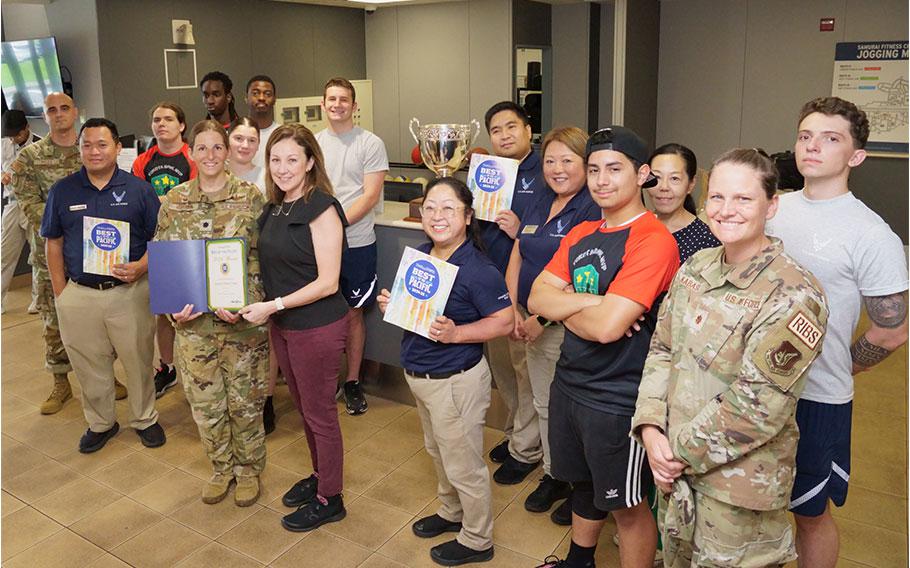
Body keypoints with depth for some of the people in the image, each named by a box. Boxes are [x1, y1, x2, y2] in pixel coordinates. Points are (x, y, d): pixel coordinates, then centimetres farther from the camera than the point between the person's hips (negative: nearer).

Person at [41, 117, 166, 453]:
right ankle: (100, 423, 32)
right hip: (79, 295, 2)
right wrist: (60, 293, 4)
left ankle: (144, 419, 28)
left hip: (130, 291, -1)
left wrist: (142, 266, -16)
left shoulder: (138, 189, 0)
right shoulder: (62, 191, 5)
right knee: (89, 366, 12)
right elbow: (54, 243, 9)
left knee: (138, 360, 8)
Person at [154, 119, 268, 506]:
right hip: (193, 319, 2)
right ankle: (221, 468, 34)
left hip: (242, 319, -2)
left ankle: (248, 469, 31)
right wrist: (174, 306, -9)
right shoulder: (173, 201, 3)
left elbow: (261, 258, -5)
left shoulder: (250, 197, -4)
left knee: (245, 398, 9)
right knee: (205, 400, 12)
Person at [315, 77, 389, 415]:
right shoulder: (313, 143, 9)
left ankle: (352, 381, 20)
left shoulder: (370, 144, -2)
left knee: (353, 312, 7)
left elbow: (370, 196, -9)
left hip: (356, 243, -3)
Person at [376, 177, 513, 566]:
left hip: (456, 381, -8)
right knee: (438, 451, 27)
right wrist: (392, 304, -5)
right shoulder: (419, 255, 0)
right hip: (419, 373, 8)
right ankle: (451, 513, 52)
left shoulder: (478, 269, -24)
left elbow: (503, 322, -21)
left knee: (463, 464, 11)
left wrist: (455, 333, -30)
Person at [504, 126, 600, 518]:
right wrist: (514, 311, 1)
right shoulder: (540, 204, 10)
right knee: (543, 405, 19)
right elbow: (516, 258, 11)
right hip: (534, 322, 8)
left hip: (568, 327, -8)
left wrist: (542, 319, -16)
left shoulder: (592, 210, -16)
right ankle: (553, 475, 38)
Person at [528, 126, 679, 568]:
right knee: (583, 483, 27)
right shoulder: (581, 234, 5)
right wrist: (592, 301, -19)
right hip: (569, 382, 8)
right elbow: (536, 299, -3)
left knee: (626, 506, 11)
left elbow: (607, 327, -27)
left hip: (618, 399, -8)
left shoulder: (653, 240, -20)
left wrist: (563, 306, -9)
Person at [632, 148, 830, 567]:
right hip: (676, 469, 6)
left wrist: (681, 451, -15)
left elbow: (755, 407, -23)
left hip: (740, 484, -6)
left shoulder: (793, 296, -20)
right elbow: (662, 348, 3)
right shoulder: (697, 267, 1)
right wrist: (651, 428, -9)